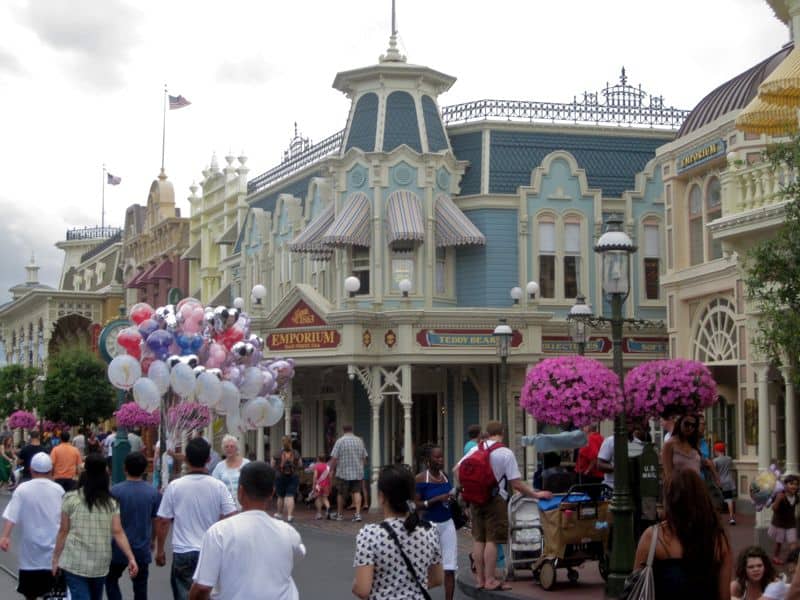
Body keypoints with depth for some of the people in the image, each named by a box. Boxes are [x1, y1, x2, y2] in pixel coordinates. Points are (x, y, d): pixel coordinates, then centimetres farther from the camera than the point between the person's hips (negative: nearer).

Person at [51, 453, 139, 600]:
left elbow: (63, 531, -3)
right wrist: (131, 558, -6)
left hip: (75, 563, -3)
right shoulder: (111, 503, 2)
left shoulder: (71, 498, -4)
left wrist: (56, 558, 6)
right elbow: (118, 532, -6)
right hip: (100, 564, 3)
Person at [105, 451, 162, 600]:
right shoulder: (153, 493, -5)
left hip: (119, 548, -2)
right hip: (142, 549, 2)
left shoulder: (115, 491, -11)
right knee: (140, 587, 11)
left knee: (111, 580, 19)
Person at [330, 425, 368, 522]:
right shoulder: (359, 441, 5)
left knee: (341, 494, 11)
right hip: (358, 472, 3)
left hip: (343, 472, -3)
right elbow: (364, 457, 11)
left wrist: (331, 470, 0)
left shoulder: (340, 441, -7)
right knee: (356, 492, 3)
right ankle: (358, 513, -12)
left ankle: (339, 514, 22)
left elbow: (334, 458, -10)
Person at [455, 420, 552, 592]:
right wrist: (536, 494, -4)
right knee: (492, 540, -3)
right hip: (495, 500, -5)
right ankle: (490, 580, -3)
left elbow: (457, 470, 8)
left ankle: (480, 578, 14)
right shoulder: (506, 453, -9)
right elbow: (516, 484, -12)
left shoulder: (475, 450, 4)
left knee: (478, 539, 10)